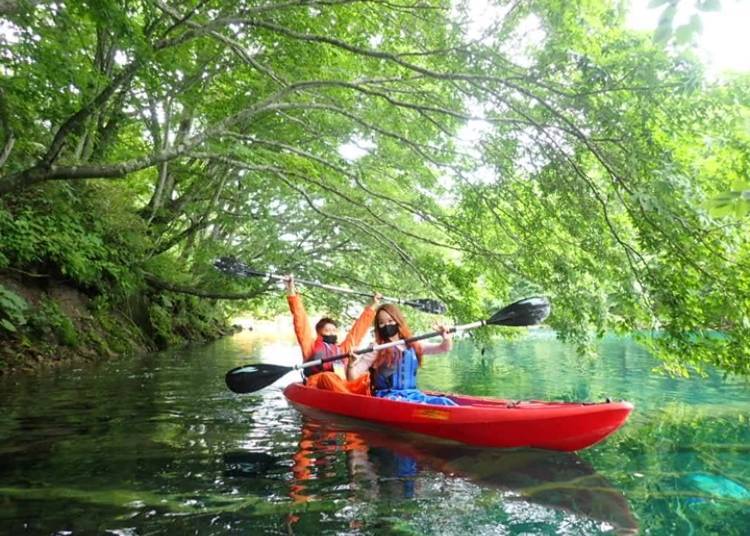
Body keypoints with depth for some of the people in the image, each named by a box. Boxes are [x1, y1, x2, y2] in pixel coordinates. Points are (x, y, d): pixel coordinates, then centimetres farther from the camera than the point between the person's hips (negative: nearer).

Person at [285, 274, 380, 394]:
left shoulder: (342, 348, 30)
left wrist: (372, 306, 44)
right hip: (317, 386, -4)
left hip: (342, 386, 4)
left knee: (366, 378, -20)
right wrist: (292, 291, 8)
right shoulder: (311, 345, 19)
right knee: (327, 377, -35)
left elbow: (358, 328, 37)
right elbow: (301, 322, 13)